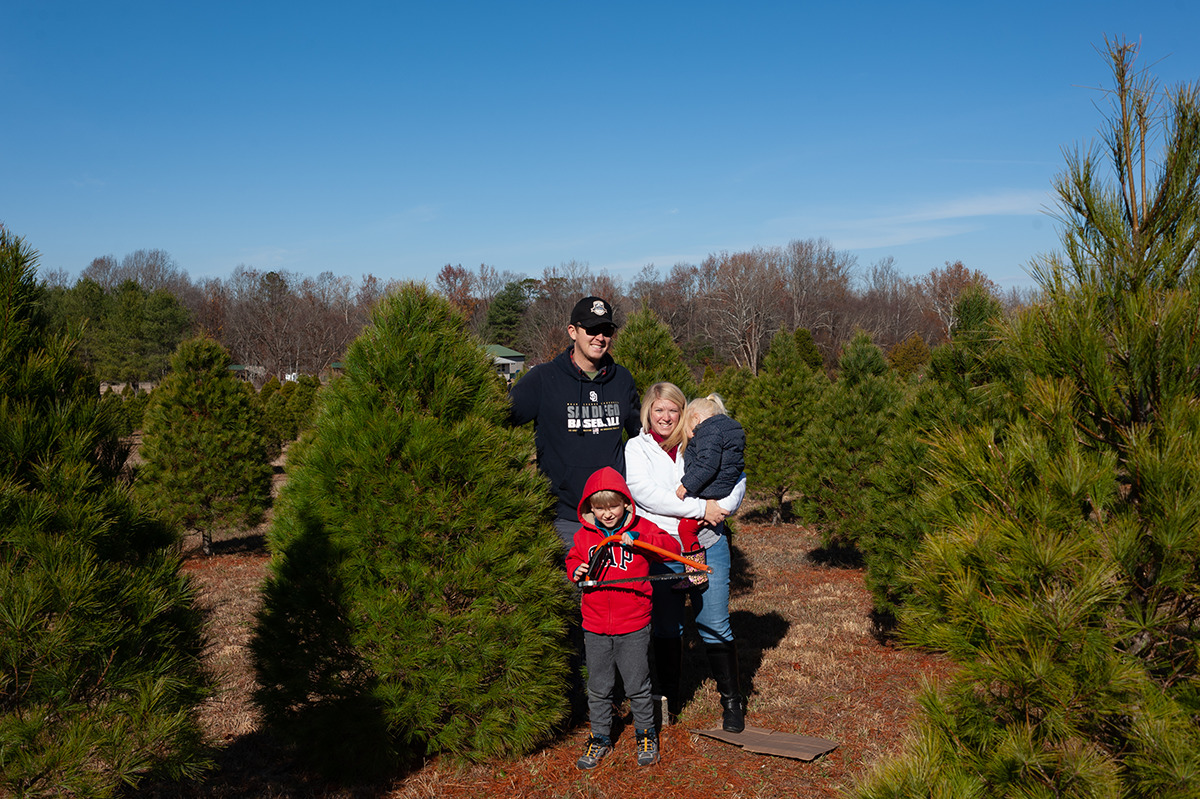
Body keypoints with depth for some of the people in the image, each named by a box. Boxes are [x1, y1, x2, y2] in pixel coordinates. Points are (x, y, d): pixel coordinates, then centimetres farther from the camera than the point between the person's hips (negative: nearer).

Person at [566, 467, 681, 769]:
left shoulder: (640, 529, -7)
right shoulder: (584, 535, 1)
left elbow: (672, 547, -17)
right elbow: (573, 559, 17)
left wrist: (638, 539, -28)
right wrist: (575, 570, -6)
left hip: (633, 627, -2)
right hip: (595, 628, 2)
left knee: (638, 686, 11)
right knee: (598, 688, 14)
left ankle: (646, 735, 32)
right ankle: (600, 738, 31)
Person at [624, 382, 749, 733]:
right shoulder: (637, 448, 3)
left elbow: (736, 477, 9)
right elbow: (643, 491, -13)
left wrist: (720, 508, -11)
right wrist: (700, 507, -16)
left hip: (708, 546, 1)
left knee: (715, 625, 4)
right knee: (666, 627, 9)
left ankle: (732, 699, 20)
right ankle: (668, 700, 27)